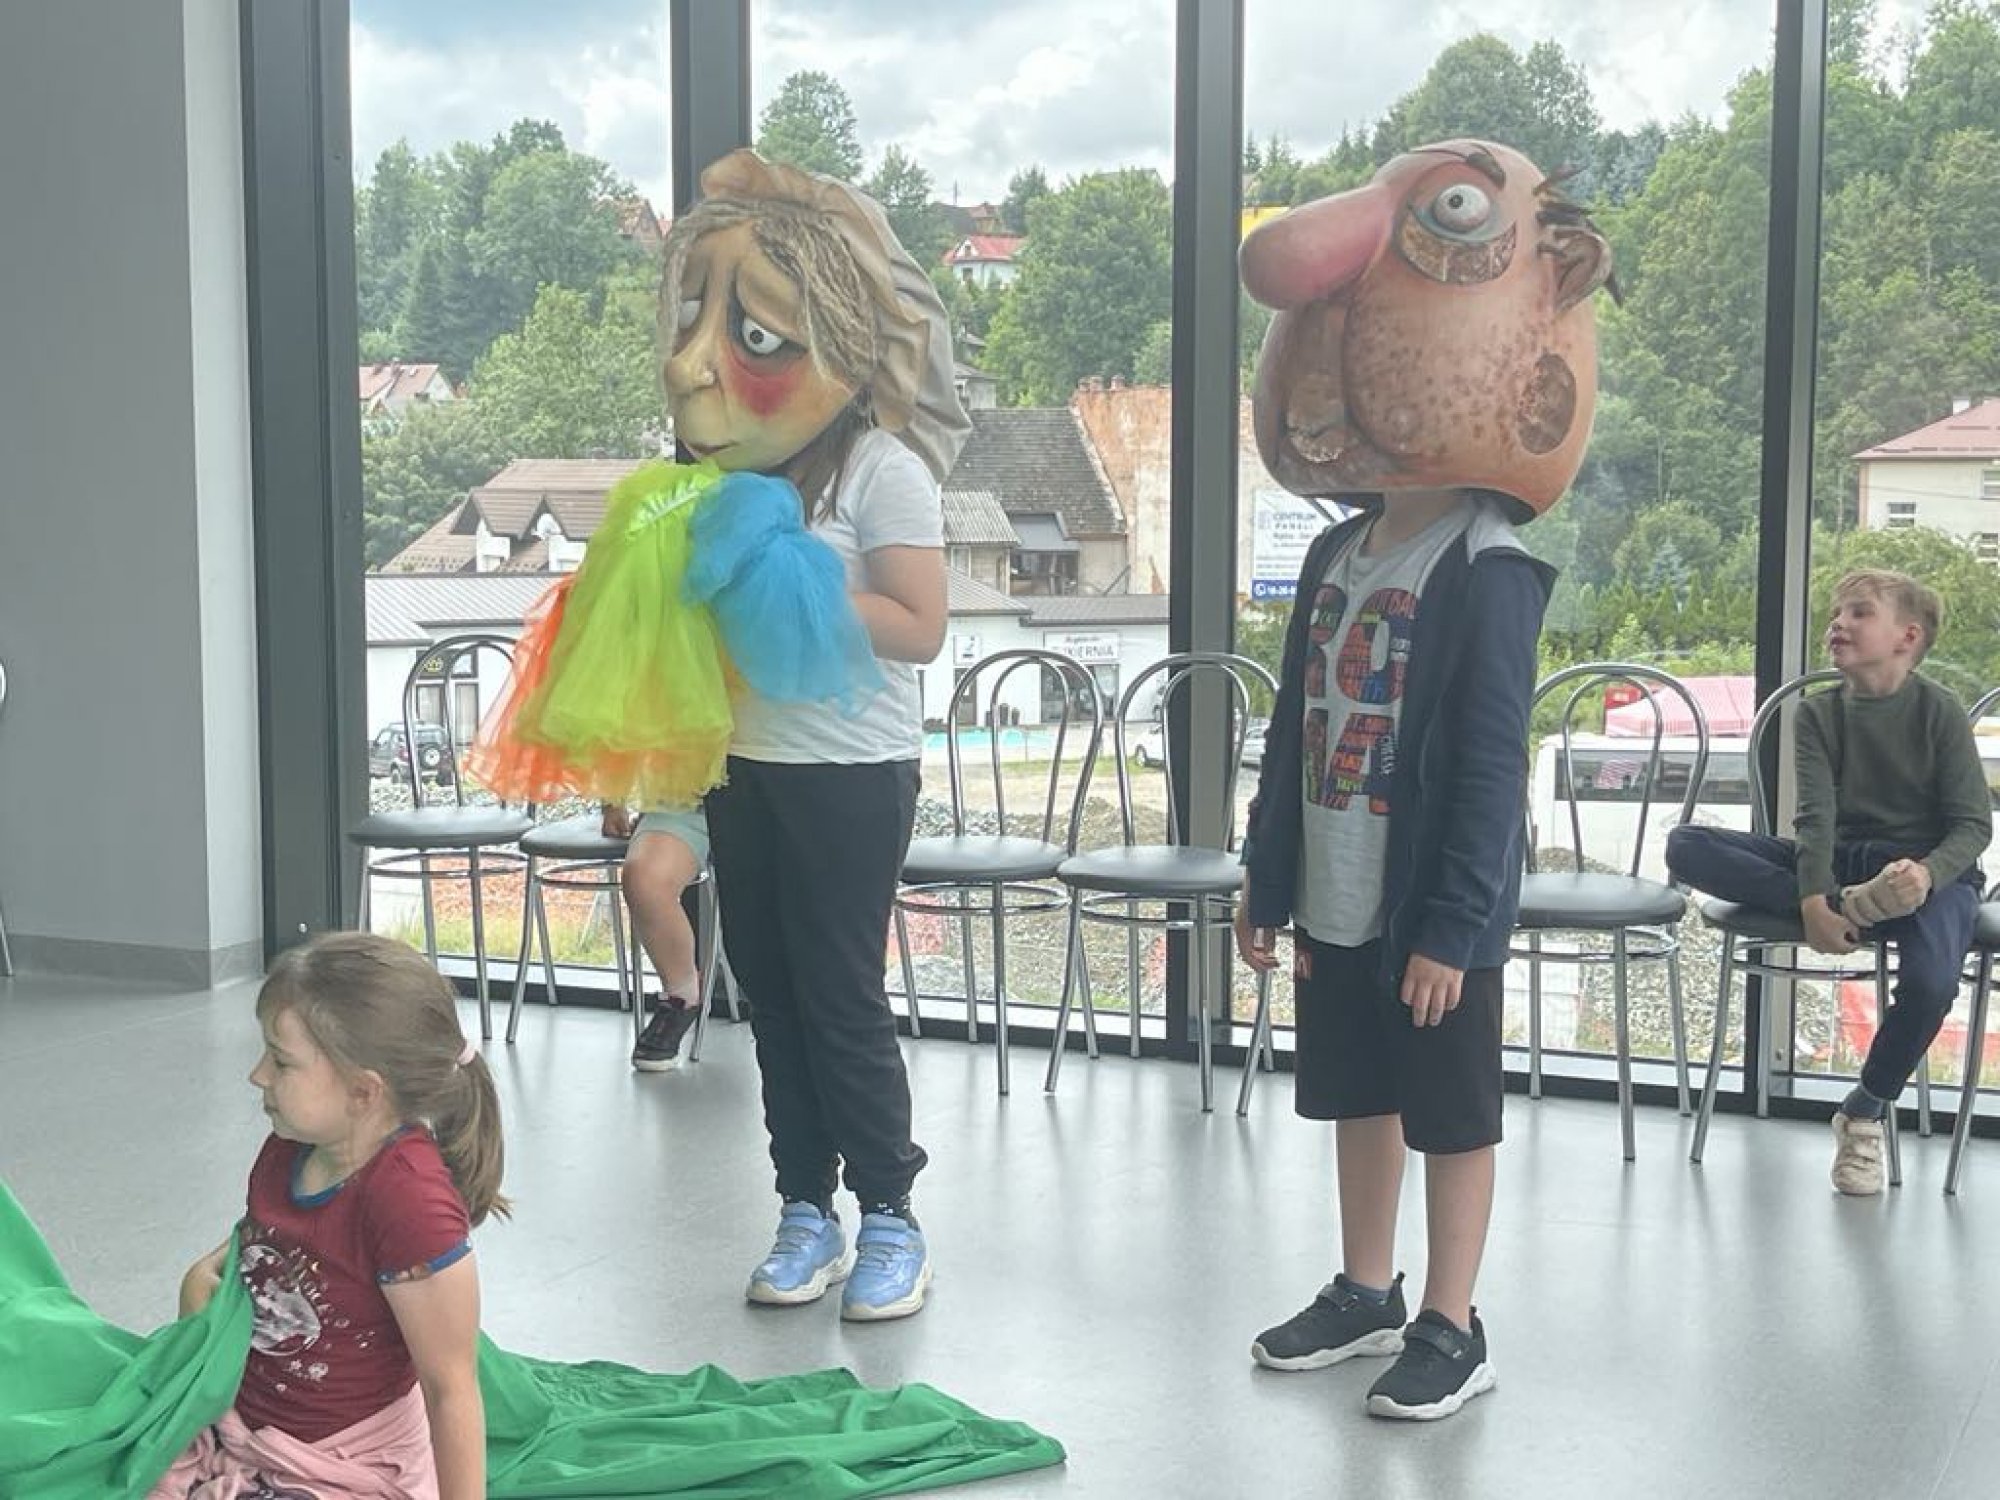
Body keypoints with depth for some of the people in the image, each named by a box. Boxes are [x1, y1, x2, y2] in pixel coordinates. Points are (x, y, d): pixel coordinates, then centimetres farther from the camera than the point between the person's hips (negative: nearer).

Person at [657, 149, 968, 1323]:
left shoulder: (882, 465, -11)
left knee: (841, 997, -1)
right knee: (770, 993, 11)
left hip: (850, 772, -7)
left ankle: (890, 1218, 14)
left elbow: (920, 628, -17)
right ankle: (807, 1212, 23)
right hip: (744, 764, 7)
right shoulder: (733, 464, 8)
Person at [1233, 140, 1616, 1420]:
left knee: (1452, 1119, 6)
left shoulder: (1488, 572, -16)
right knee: (1358, 1100, 19)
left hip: (1434, 912, -8)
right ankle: (1367, 1295, 35)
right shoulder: (1338, 554, 9)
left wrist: (1453, 927, -19)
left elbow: (1490, 767, -18)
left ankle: (1453, 1332, 19)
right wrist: (1267, 884, 13)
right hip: (1338, 902, 8)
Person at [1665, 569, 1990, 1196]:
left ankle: (1864, 1112, -6)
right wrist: (1815, 898, -25)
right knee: (1687, 845, -16)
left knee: (1930, 982, -36)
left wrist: (1929, 871, -29)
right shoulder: (1819, 712, 3)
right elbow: (1817, 815, -8)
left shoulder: (1939, 711, -5)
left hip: (1928, 867, -3)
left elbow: (1974, 824, -7)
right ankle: (1850, 907, -29)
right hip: (1839, 861, 4)